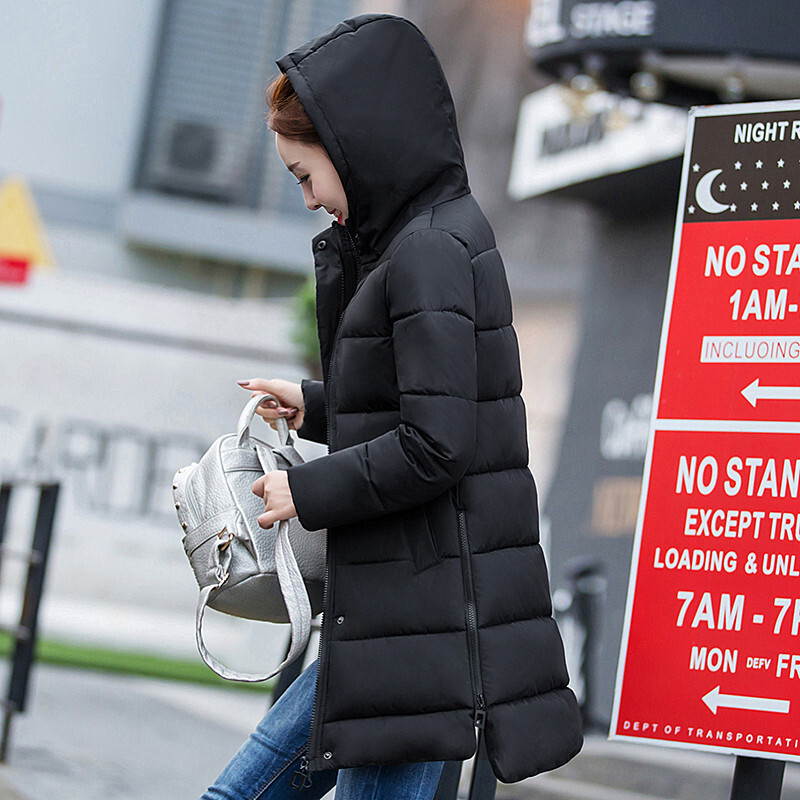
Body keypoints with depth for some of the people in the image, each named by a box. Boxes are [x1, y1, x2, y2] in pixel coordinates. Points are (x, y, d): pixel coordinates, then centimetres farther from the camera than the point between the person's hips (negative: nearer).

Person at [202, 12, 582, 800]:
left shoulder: (429, 252, -16)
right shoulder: (427, 237, 15)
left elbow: (435, 446, -22)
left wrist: (308, 491, -9)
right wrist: (316, 407, 15)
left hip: (425, 611, -10)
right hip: (394, 607, 10)